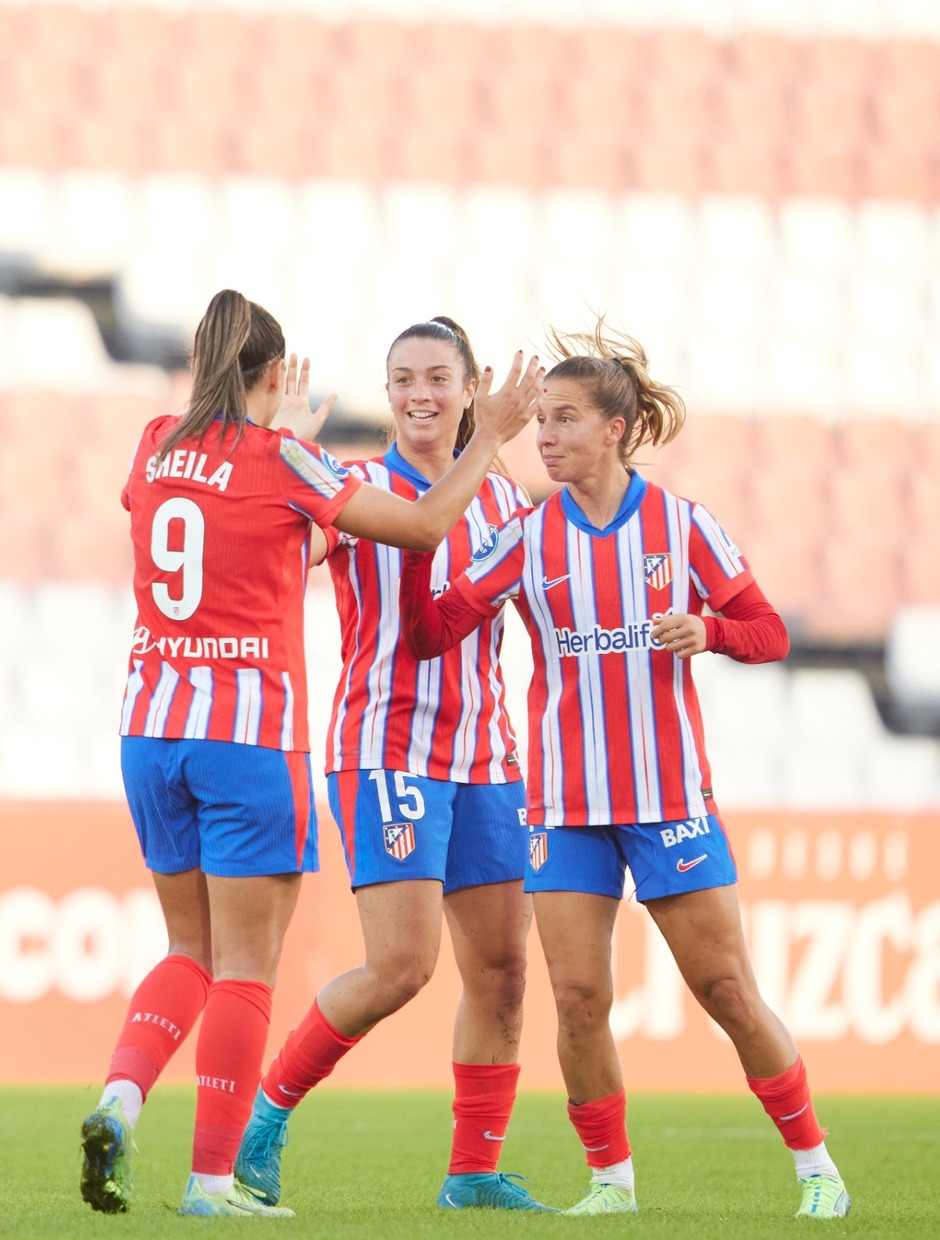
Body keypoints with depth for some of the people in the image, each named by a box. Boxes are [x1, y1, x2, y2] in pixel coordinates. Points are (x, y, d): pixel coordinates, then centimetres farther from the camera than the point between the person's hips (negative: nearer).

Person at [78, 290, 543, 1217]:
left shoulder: (157, 445, 6)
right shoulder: (282, 464, -9)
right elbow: (425, 524, -1)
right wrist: (490, 438, 10)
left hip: (151, 726, 5)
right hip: (252, 731, -5)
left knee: (193, 952, 17)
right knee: (244, 968, 2)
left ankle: (120, 1098, -6)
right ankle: (213, 1178, 0)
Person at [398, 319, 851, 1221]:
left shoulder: (681, 526, -1)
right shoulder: (527, 539, 2)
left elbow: (769, 632, 5)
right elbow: (431, 633, -3)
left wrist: (706, 630, -16)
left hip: (670, 797, -2)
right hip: (566, 800, 2)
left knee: (727, 989, -2)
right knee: (578, 999, -6)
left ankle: (815, 1165, 12)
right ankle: (611, 1178, 9)